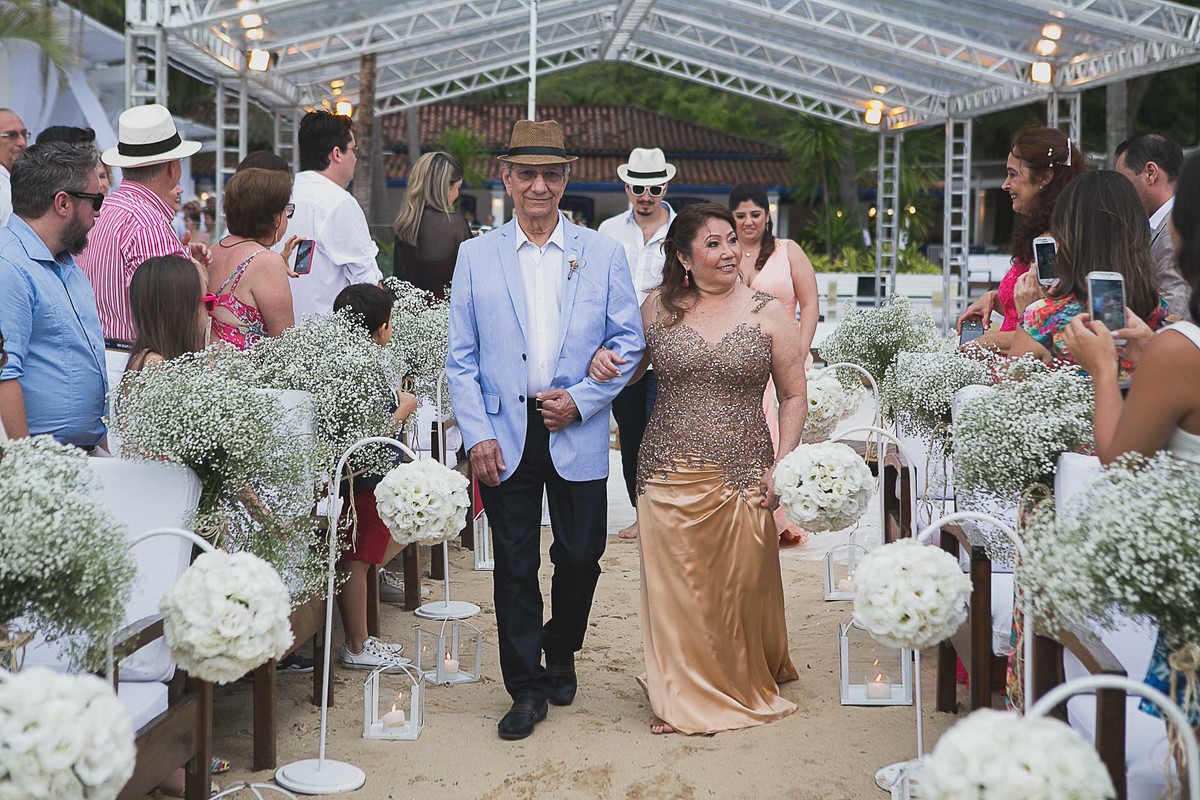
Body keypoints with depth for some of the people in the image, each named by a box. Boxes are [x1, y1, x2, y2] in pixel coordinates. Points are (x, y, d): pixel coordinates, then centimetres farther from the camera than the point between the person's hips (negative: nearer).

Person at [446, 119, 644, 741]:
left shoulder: (602, 254, 4)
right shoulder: (475, 256, 5)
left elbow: (629, 340, 5)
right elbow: (461, 357, 4)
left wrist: (581, 399, -9)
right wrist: (477, 434, -6)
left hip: (578, 434, 0)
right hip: (505, 434, 0)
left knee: (580, 556, 6)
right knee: (515, 566, 4)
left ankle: (560, 653, 34)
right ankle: (526, 689, 17)